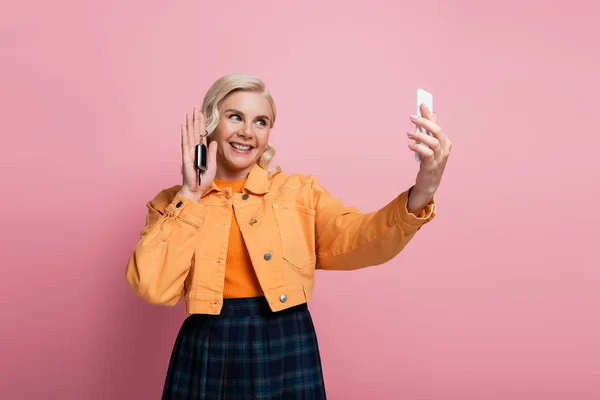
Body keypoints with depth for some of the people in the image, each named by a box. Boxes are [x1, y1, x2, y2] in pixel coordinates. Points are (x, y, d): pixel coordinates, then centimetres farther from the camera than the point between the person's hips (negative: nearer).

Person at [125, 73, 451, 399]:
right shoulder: (172, 203, 2)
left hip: (287, 357, 0)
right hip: (206, 361, 0)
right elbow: (153, 288, -12)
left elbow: (355, 240, -15)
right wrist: (190, 195, -11)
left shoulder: (299, 192, 2)